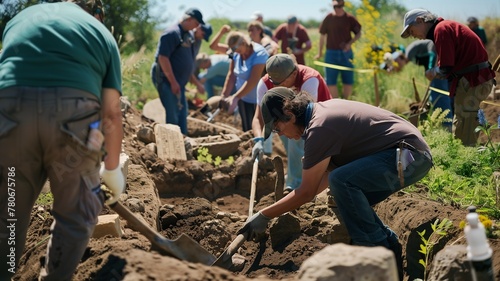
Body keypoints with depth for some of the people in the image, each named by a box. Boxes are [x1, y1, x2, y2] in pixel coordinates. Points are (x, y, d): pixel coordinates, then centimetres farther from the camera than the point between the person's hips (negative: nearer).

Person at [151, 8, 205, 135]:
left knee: (182, 114, 14)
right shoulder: (172, 33, -16)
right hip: (167, 80, -10)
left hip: (179, 82, 10)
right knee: (173, 115, -8)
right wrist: (173, 81, -23)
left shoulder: (188, 35, 13)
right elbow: (163, 58, -22)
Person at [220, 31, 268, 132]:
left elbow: (253, 80, -28)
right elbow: (231, 75, 2)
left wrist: (235, 97, -29)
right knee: (247, 130, 13)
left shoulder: (259, 54, -22)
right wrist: (224, 96, -5)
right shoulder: (236, 53, -1)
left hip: (259, 100, -7)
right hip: (244, 98, 7)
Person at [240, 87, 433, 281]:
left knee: (342, 181, -24)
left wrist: (264, 216, -5)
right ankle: (389, 247, 18)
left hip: (410, 157, -11)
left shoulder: (319, 128, -18)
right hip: (415, 155, 11)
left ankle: (376, 250, -11)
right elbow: (330, 170, 18)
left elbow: (307, 192, -13)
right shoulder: (323, 109, 12)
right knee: (351, 200, 15)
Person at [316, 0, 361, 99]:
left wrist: (350, 43, -12)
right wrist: (320, 52, 9)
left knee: (348, 81, 3)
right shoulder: (329, 18, 0)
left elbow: (358, 33, 7)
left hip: (346, 53, 0)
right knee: (331, 81, -2)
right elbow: (322, 35, 8)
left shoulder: (350, 18, -1)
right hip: (331, 53, 0)